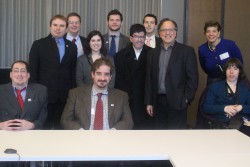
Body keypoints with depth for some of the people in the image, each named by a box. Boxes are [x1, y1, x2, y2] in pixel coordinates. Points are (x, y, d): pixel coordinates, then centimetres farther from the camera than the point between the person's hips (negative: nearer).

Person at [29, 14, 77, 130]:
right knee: (44, 126, 4)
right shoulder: (38, 44, 3)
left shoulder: (71, 47, 11)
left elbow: (73, 71, 10)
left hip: (64, 95, 2)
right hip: (45, 93, -2)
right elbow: (33, 70, 1)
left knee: (61, 126, 5)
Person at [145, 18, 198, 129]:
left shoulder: (187, 51, -1)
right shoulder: (153, 53, 11)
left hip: (177, 102, -4)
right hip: (158, 102, 4)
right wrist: (149, 102, 8)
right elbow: (149, 79, 12)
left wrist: (186, 99, -10)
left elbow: (193, 78, -4)